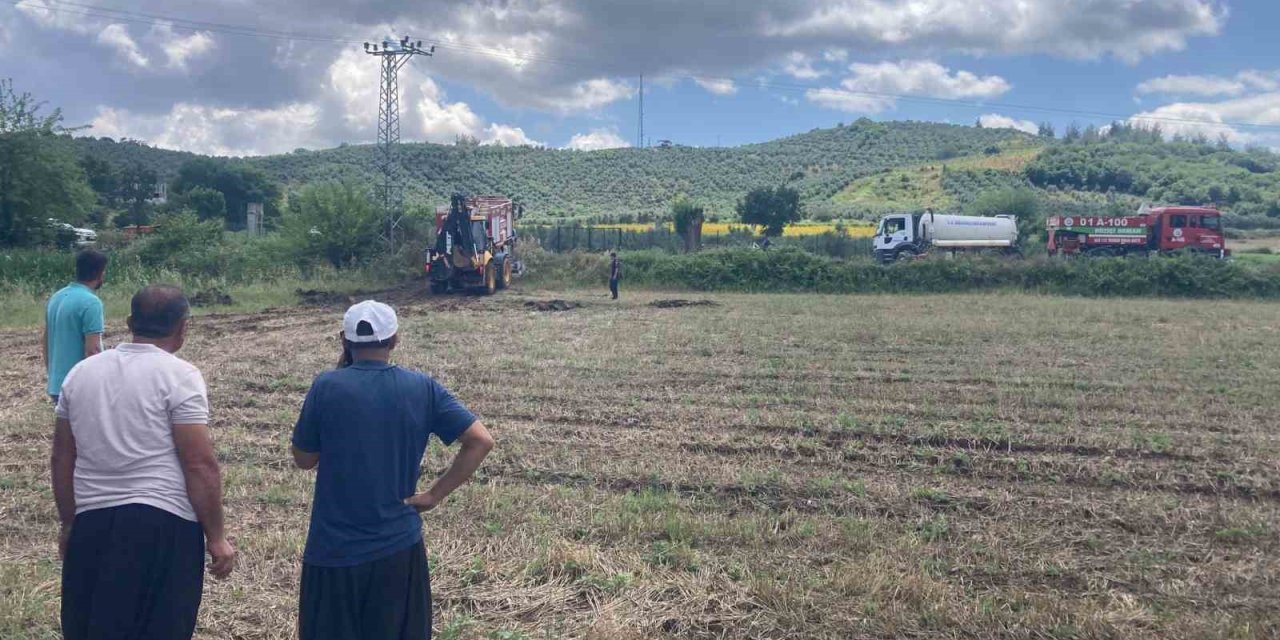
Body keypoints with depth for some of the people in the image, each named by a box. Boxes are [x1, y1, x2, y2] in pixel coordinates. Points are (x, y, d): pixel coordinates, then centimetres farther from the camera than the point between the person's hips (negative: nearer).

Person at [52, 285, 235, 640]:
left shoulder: (80, 373, 9)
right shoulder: (179, 376, -9)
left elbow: (61, 459, 14)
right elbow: (200, 466, -13)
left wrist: (68, 524, 24)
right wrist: (216, 537, -6)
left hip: (91, 525, 6)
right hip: (161, 526, -6)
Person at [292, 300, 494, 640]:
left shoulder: (327, 387, -10)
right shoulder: (423, 388, -3)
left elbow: (303, 459, 3)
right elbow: (481, 441, -7)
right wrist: (436, 494, -1)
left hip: (334, 549, -1)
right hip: (398, 547, 2)